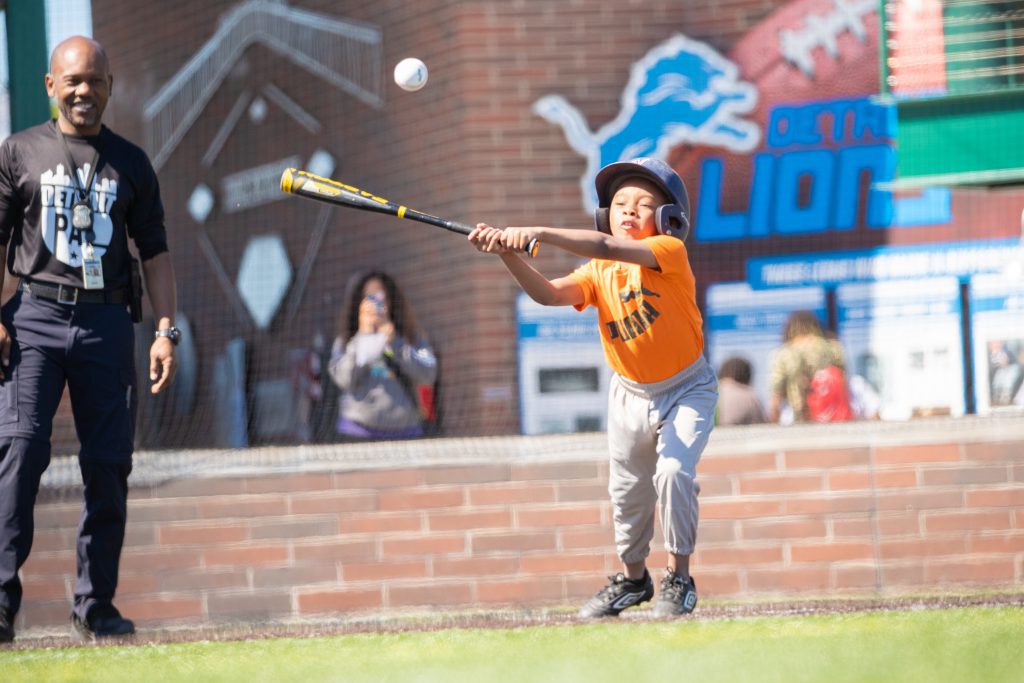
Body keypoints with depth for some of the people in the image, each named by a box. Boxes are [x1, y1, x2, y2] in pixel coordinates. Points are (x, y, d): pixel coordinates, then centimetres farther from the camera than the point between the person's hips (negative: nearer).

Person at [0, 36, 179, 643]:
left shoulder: (130, 162, 15)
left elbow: (154, 250, 15)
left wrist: (167, 330, 5)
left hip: (108, 321, 2)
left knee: (110, 466, -1)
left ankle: (95, 604, 7)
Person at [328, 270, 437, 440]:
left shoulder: (411, 337, 11)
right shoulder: (345, 341, 9)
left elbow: (428, 375, -2)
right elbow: (344, 379, -6)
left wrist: (394, 342, -6)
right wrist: (363, 336, -3)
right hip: (359, 430, -1)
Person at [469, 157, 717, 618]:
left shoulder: (669, 252, -22)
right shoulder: (599, 273, -8)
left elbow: (607, 248, -39)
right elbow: (549, 294, -25)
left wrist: (540, 234, -48)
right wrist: (509, 255, -42)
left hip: (687, 389, -5)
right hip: (630, 393, 5)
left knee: (673, 471, -23)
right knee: (626, 488, 12)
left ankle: (679, 579, -7)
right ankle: (632, 577, 35)